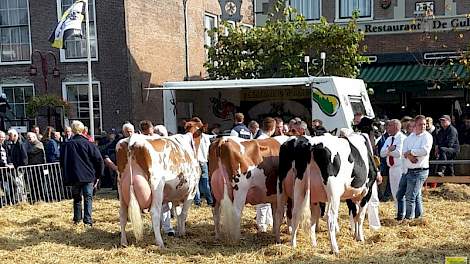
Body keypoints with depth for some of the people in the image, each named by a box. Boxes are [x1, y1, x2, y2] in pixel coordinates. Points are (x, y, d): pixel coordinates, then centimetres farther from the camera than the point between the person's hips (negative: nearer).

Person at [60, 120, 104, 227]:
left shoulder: (67, 145, -1)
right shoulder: (89, 144, -7)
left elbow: (62, 162, 5)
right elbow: (99, 160, -7)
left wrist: (67, 176, 16)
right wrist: (98, 174, 4)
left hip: (74, 177, 2)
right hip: (88, 176, -2)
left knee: (77, 198, 17)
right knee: (88, 198, 1)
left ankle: (77, 219, 23)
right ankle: (87, 221, -6)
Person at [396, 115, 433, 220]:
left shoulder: (427, 136, -6)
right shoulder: (410, 136, 13)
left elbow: (425, 150, -23)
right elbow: (404, 150, 2)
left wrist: (410, 152, -11)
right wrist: (409, 155, -19)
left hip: (419, 171, -7)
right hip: (407, 170, 7)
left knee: (410, 197, -4)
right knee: (400, 194, 12)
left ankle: (409, 218, 10)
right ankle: (400, 216, 24)